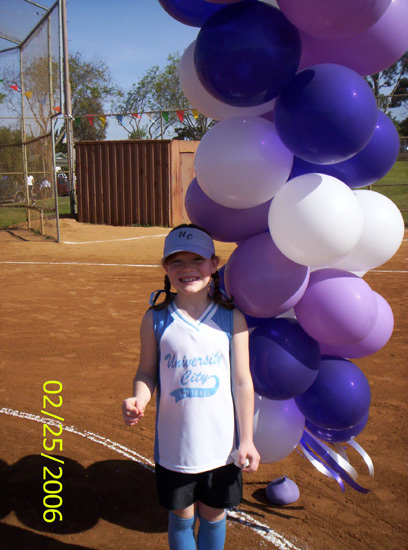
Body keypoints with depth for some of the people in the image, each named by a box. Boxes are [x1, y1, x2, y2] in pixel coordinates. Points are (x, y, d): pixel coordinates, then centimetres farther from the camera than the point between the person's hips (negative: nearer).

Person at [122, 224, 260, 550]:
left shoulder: (232, 318, -8)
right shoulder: (156, 319, -8)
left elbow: (242, 381, -3)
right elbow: (147, 373, 0)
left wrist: (246, 439, -1)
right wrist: (138, 401, -22)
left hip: (222, 444, 1)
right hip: (175, 446, 0)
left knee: (214, 517, 19)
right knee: (181, 518, 17)